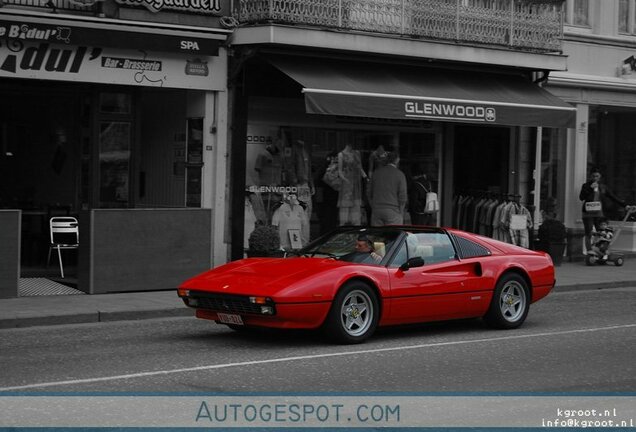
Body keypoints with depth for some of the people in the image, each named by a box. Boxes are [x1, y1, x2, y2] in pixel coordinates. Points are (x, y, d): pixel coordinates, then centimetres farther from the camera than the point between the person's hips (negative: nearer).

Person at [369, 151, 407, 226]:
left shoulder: (377, 173, 10)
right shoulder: (400, 174, -3)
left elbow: (371, 195, 12)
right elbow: (402, 196, -7)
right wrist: (400, 213, 4)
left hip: (376, 211, 4)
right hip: (393, 211, -4)